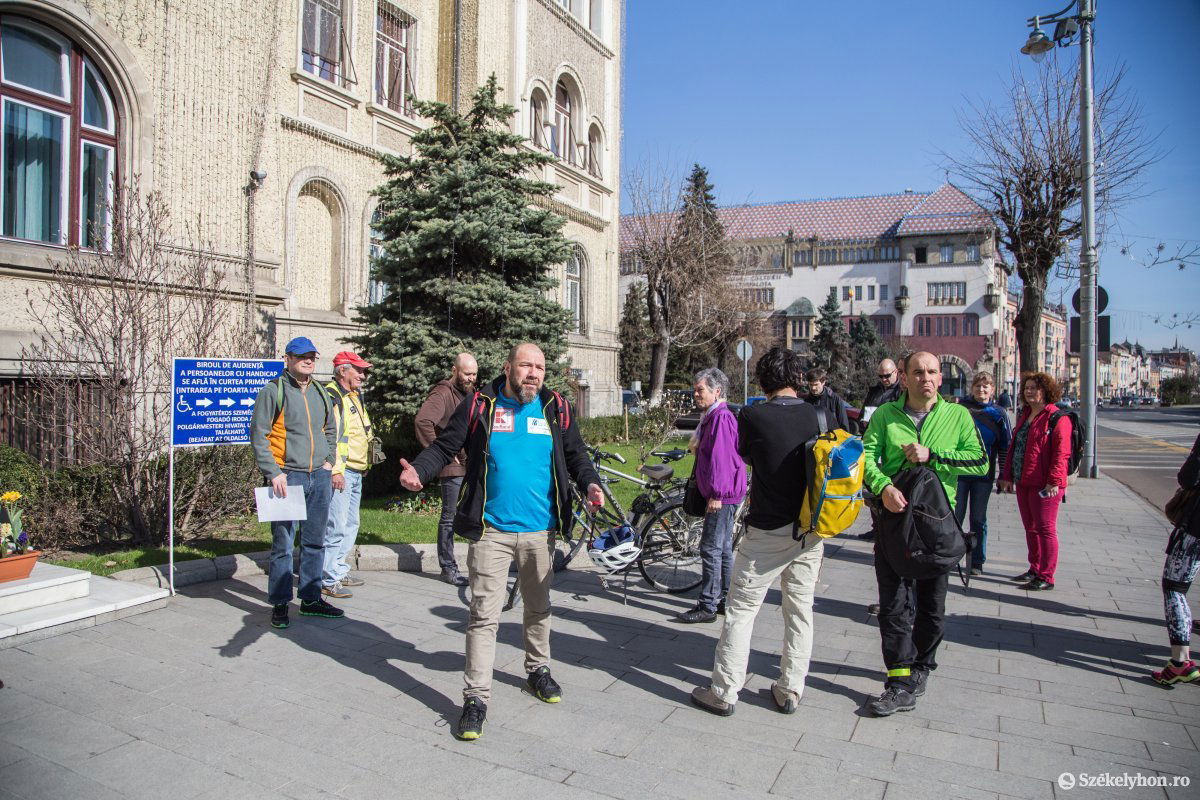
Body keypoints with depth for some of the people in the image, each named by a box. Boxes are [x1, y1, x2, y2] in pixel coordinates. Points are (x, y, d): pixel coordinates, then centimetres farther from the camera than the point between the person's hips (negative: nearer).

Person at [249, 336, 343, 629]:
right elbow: (259, 435, -8)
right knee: (283, 544, 0)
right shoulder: (273, 391, -5)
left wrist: (329, 462, 13)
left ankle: (311, 599, 23)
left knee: (315, 541, 12)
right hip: (287, 477, -6)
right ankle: (279, 603, 13)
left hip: (319, 477, 6)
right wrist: (273, 473, -14)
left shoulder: (321, 393, 14)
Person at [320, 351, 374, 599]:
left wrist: (365, 463, 25)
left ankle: (339, 571, 29)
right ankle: (328, 581, 0)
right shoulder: (330, 396, -13)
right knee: (336, 528, -7)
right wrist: (335, 470, -24)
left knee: (351, 525, 17)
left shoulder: (355, 397, 19)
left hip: (356, 473, 10)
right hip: (339, 473, -10)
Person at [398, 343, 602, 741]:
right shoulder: (480, 406, -3)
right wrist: (419, 470, -21)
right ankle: (476, 698, 9)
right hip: (491, 531, -3)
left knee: (539, 608, 20)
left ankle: (538, 670, 42)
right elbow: (445, 446, -3)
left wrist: (589, 483, -8)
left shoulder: (557, 409, 4)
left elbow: (576, 455, 11)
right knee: (484, 615, -1)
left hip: (540, 531, 3)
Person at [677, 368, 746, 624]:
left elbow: (721, 457, -23)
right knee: (723, 548, 15)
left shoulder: (722, 418, -17)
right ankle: (725, 600, 24)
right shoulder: (712, 416, 16)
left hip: (722, 496, -11)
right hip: (722, 495, 11)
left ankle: (707, 606, 0)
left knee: (711, 549, -6)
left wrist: (716, 494, -23)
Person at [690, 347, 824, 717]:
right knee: (800, 609, 15)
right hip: (811, 529, 4)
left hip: (768, 531, -4)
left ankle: (724, 692, 12)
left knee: (741, 610, 5)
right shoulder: (818, 415, -3)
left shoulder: (753, 416, -12)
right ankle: (790, 690, 24)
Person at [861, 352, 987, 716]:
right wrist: (883, 487, -24)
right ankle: (901, 683, 5)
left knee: (932, 606, 14)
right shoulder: (885, 414, 3)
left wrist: (932, 456, -16)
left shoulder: (957, 415, 3)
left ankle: (920, 668, 35)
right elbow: (866, 456, -6)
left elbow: (981, 462, -5)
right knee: (894, 603, -2)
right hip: (894, 518, -1)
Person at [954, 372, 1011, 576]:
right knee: (955, 516, 4)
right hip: (959, 472, 0)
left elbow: (1005, 446, 4)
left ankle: (977, 561, 18)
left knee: (979, 519, 9)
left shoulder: (998, 413, 2)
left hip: (984, 475, 1)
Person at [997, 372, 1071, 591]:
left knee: (1045, 529, -1)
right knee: (1030, 528, 15)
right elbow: (1014, 447, 20)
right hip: (1023, 482, 9)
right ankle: (1035, 570, 27)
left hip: (1043, 484, -9)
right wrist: (1007, 476, 17)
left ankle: (1046, 577, 6)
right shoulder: (1025, 415, 16)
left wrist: (1054, 481, -22)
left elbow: (1061, 452, -17)